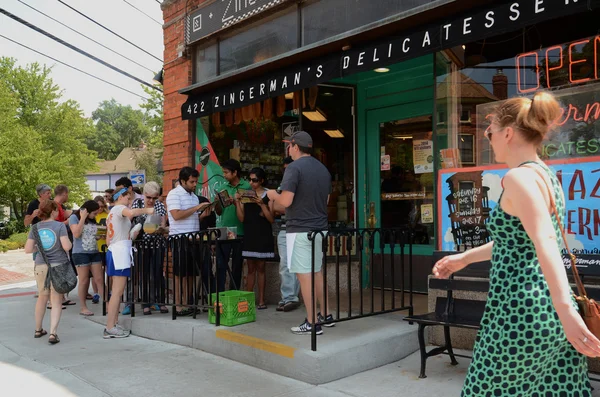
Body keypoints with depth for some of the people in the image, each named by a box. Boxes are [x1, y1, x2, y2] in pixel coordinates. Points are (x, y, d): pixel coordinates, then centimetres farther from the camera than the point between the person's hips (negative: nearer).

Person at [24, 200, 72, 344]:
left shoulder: (35, 228, 3)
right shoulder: (60, 226, -8)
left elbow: (28, 249, 0)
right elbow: (66, 246, -16)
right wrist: (69, 241, 5)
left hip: (41, 267, 4)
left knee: (42, 298, 21)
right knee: (56, 302, 3)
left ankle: (38, 330, 34)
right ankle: (53, 334, -6)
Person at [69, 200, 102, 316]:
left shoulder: (92, 220, 13)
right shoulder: (74, 217, -3)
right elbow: (76, 234, -16)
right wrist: (83, 218, -13)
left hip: (94, 252, 5)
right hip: (81, 253, -5)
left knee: (99, 279, 1)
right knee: (84, 281, -1)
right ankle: (83, 307, 8)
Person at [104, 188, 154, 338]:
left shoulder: (111, 213, 25)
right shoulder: (119, 208, -4)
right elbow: (131, 212, -31)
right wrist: (146, 210, -20)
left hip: (114, 251, 11)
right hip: (121, 251, -11)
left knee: (117, 291, 11)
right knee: (118, 292, -12)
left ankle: (113, 325, 11)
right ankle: (110, 328, -13)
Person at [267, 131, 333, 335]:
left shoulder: (294, 168, -12)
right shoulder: (323, 169, 12)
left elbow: (286, 201, -19)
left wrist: (273, 195, 1)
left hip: (300, 230, -8)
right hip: (320, 229, 8)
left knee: (305, 275, -2)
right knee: (317, 272, 18)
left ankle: (312, 324, 2)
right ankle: (326, 315, 27)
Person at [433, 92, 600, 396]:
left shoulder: (520, 177, -15)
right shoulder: (546, 175, 14)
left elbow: (545, 241, -28)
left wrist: (565, 309, -36)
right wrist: (465, 258, 30)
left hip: (521, 312, -9)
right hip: (549, 313, 9)